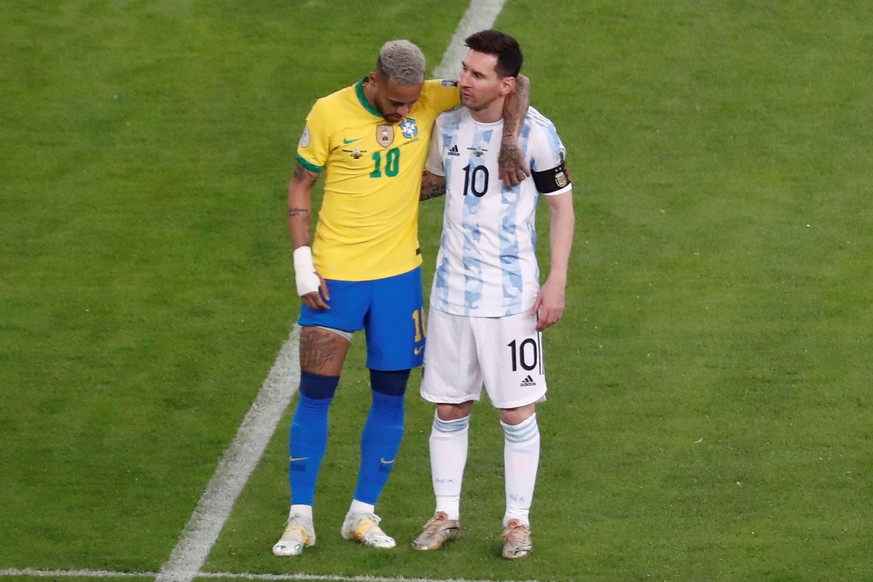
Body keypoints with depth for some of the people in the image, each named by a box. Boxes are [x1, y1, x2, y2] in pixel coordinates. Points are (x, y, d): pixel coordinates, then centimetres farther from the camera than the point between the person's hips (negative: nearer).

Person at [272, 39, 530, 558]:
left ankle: (363, 514, 18)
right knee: (316, 394, -2)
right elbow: (301, 185, 0)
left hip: (398, 275, 2)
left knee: (390, 396, 7)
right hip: (335, 275, -2)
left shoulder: (430, 101, -6)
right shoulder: (330, 114, -10)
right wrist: (303, 264, -6)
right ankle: (301, 519, 7)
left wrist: (510, 140, -21)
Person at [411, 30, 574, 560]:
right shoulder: (448, 124, 3)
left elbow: (563, 207, -3)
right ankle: (446, 514, 22)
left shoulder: (535, 133, -11)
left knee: (517, 411, 1)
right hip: (451, 291, 4)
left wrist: (557, 284, -8)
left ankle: (518, 520, 14)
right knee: (449, 408, 9)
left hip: (512, 295, -4)